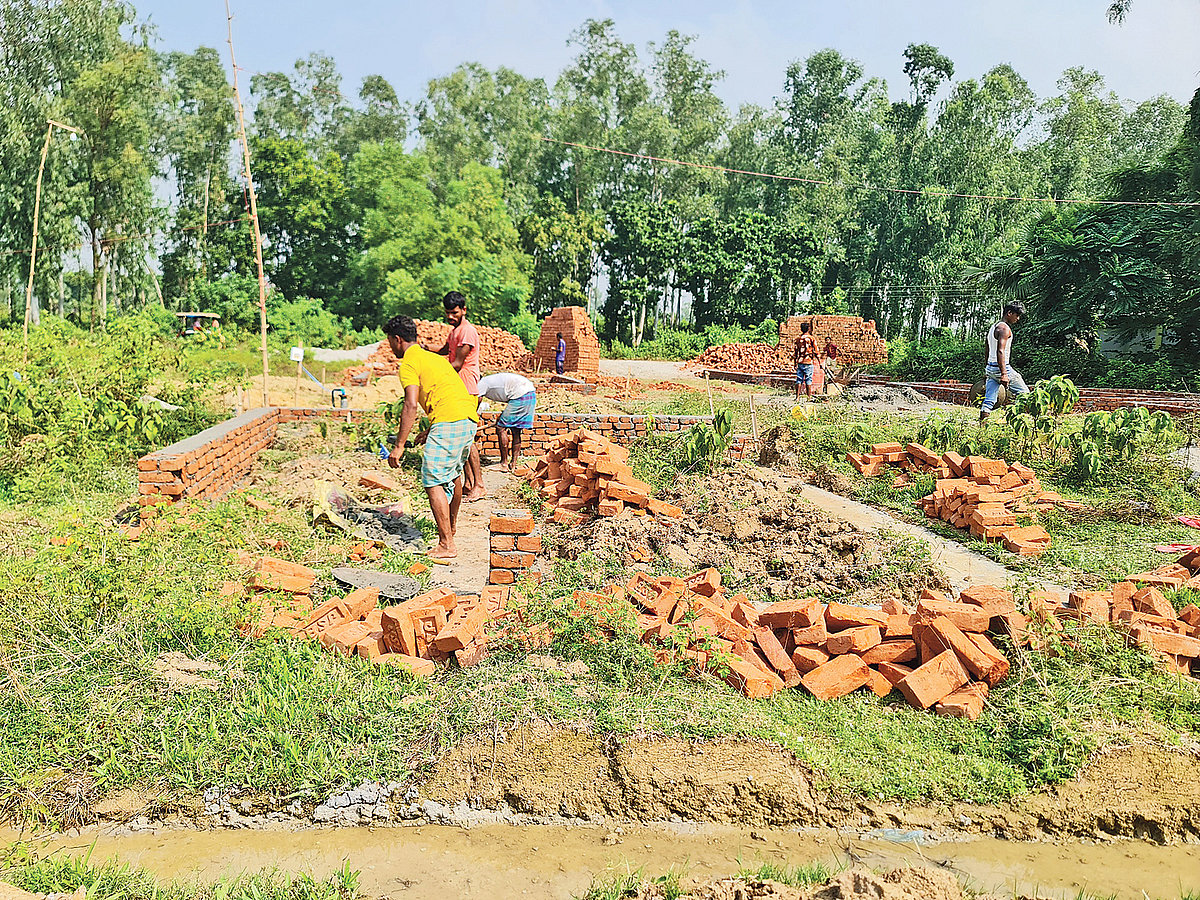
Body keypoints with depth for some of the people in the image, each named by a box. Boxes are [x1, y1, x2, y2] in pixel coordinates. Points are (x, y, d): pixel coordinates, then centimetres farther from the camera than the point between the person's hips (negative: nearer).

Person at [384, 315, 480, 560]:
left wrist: (399, 446, -14)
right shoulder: (435, 358, 27)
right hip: (470, 419, 10)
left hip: (449, 422, -9)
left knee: (434, 482, -8)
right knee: (453, 475, 26)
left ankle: (447, 545, -11)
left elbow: (411, 406, -13)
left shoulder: (409, 363, -1)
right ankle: (451, 526, 44)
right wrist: (430, 431, 42)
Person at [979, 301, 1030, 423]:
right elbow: (1000, 351, -22)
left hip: (990, 367, 9)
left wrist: (987, 373, 26)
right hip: (1001, 367, -9)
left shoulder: (993, 327, 18)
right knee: (1024, 394, 3)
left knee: (989, 401, 5)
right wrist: (1004, 374, -26)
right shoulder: (1004, 328, -12)